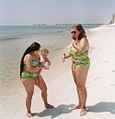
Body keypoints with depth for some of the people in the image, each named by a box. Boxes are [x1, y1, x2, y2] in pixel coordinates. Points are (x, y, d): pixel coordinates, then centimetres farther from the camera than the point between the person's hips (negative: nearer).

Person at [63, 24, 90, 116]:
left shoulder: (84, 40, -14)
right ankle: (80, 104, 27)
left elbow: (81, 50, -33)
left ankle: (83, 107, 4)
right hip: (74, 64, 9)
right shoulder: (75, 40, 12)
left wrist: (75, 43, -18)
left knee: (81, 86, -6)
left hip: (82, 64, -9)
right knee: (77, 85, 14)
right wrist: (66, 56, 6)